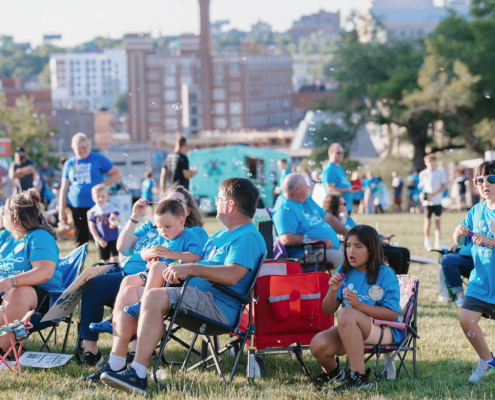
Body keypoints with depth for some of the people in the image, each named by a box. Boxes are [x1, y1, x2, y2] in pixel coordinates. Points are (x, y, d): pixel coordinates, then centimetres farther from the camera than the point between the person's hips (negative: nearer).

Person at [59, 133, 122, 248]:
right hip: (76, 207, 3)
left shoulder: (98, 159, 2)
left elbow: (117, 174, 4)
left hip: (95, 205, -3)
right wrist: (62, 210, 7)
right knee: (80, 241, 4)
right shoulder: (69, 164, 10)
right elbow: (64, 188, 12)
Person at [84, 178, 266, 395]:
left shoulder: (249, 237, -9)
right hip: (193, 293, 11)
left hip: (220, 306, -11)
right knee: (128, 294, 3)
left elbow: (232, 275, -24)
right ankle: (115, 366, -4)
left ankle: (138, 374, -37)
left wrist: (191, 269, -24)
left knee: (154, 297, -33)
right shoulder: (221, 235, 26)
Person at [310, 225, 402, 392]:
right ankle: (332, 370, 15)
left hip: (385, 331, -5)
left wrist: (360, 305, -26)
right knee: (318, 345, -24)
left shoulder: (385, 275, -9)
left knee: (346, 314, -35)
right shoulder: (344, 271, 6)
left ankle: (358, 377, -29)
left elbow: (392, 314, -16)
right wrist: (332, 291, -16)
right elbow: (328, 311, 5)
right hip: (351, 330, 5)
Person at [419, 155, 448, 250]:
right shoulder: (423, 174, 8)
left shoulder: (440, 172, 3)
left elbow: (444, 186, 1)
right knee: (427, 222, 1)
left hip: (437, 200, -1)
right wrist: (423, 195, -4)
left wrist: (433, 194, -11)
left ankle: (437, 243, -5)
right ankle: (427, 241, 20)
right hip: (427, 201, 1)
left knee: (437, 221, -4)